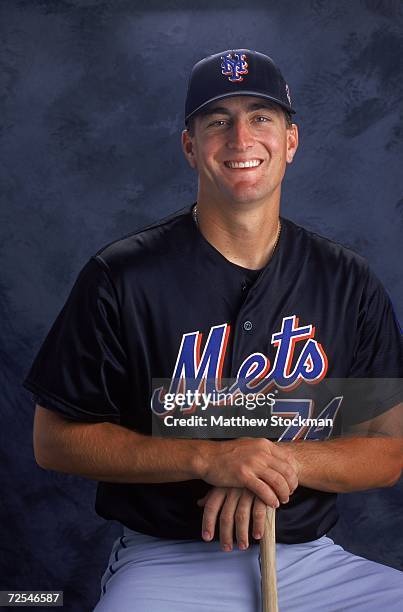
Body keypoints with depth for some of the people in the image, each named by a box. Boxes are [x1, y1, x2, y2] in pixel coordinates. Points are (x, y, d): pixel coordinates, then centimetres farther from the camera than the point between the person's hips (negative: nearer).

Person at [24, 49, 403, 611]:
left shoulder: (349, 283, 3)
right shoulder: (121, 276, -6)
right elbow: (55, 440, -4)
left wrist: (285, 461, -14)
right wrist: (207, 458, -16)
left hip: (310, 559, 4)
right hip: (165, 561, -3)